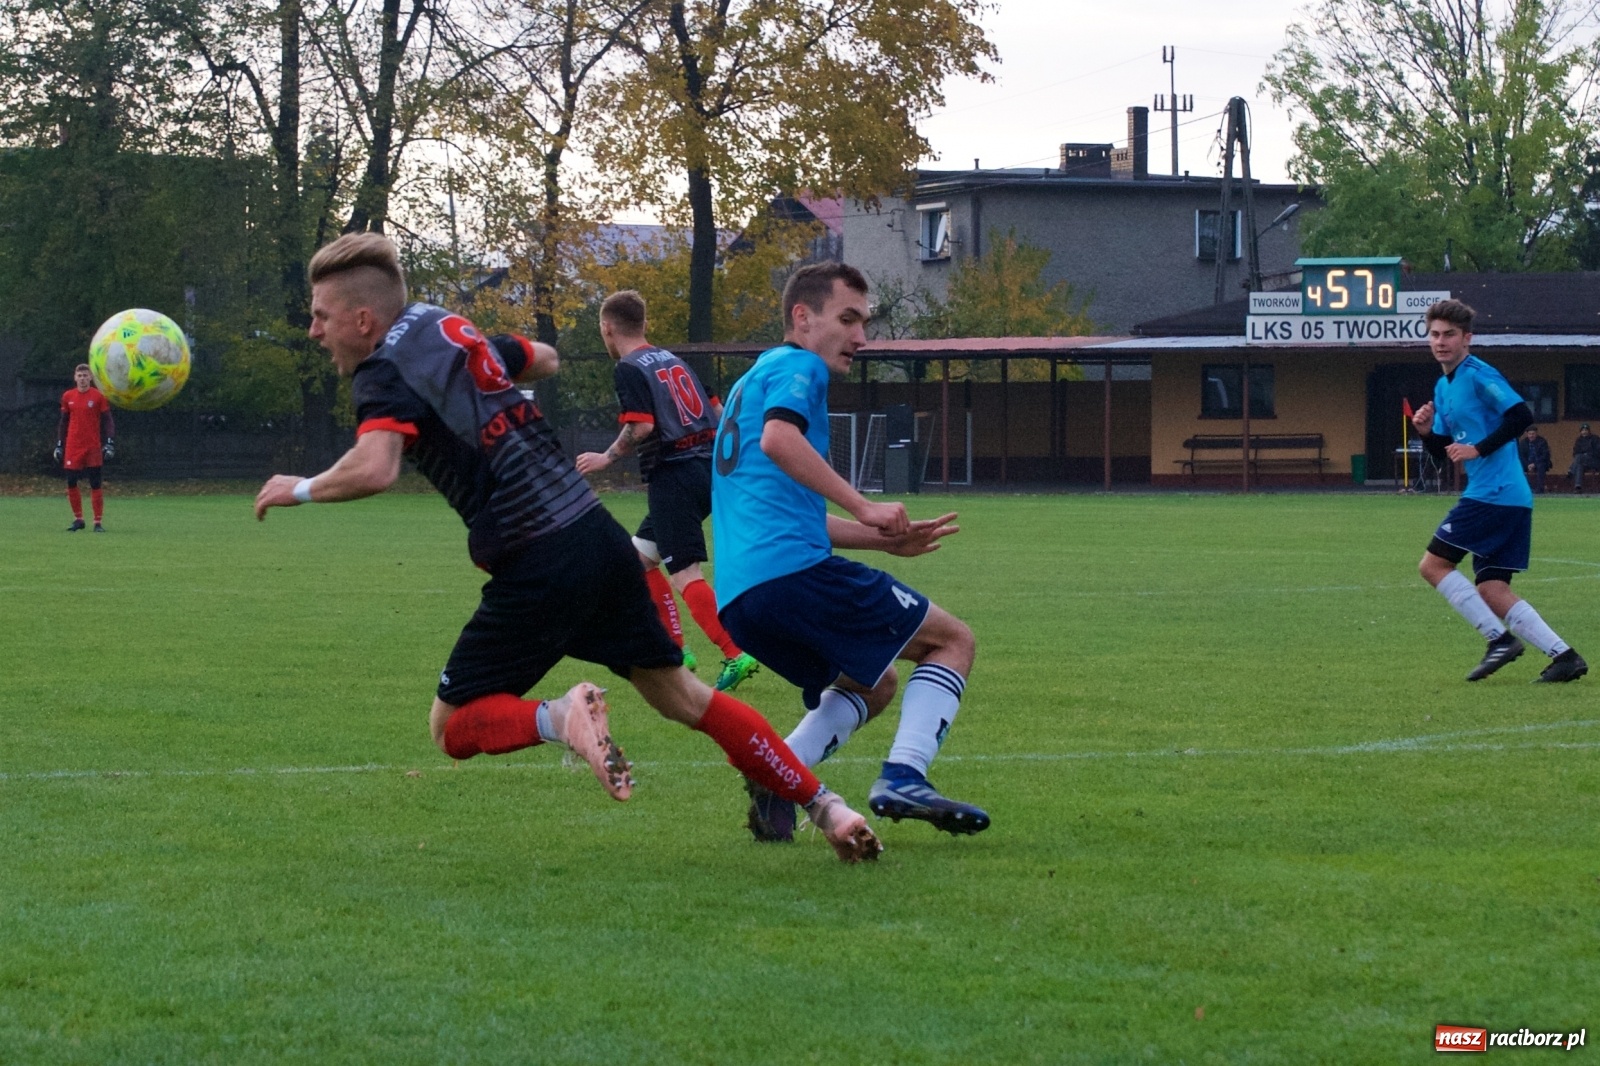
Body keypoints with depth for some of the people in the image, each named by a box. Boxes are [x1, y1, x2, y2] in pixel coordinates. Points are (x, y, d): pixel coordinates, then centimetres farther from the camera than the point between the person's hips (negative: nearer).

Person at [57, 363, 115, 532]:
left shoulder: (99, 396, -1)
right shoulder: (67, 396, 8)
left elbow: (108, 421, 0)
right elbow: (63, 422, 15)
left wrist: (109, 443, -10)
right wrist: (59, 445, 11)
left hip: (93, 447, -3)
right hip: (72, 447, 3)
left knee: (95, 485, -3)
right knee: (71, 483, 0)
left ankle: (98, 523, 1)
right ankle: (78, 519, 14)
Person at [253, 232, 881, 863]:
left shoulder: (383, 371, -8)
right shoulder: (451, 327, 15)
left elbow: (375, 468, -27)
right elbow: (544, 360, 34)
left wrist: (301, 489, -10)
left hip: (535, 567, -8)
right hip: (598, 533, 8)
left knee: (452, 726, 5)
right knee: (680, 695, 19)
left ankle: (560, 717, -23)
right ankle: (825, 806, 15)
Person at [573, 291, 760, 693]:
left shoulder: (628, 369, -7)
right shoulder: (672, 360, 17)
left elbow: (641, 426, -19)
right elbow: (718, 412, 15)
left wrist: (608, 457, -6)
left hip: (673, 475, -9)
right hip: (706, 468, 9)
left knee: (683, 571, -9)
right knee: (640, 554, 20)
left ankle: (736, 654, -20)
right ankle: (674, 648, 19)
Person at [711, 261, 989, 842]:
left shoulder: (755, 379, 32)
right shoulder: (798, 365, 2)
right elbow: (778, 439, -21)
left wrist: (889, 540, 27)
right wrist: (864, 507, -19)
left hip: (736, 598, 9)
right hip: (793, 570, -9)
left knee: (874, 684, 26)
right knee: (953, 640, 3)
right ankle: (902, 778, -16)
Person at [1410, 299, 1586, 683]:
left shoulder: (1478, 375, -9)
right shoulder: (1443, 386, 19)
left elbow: (1521, 416, -19)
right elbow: (1444, 451, 23)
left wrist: (1479, 449, -17)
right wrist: (1426, 432, 4)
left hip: (1493, 491, -9)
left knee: (1433, 564, -5)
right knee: (1491, 592, 4)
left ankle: (1500, 638, -7)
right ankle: (1564, 655, -1)